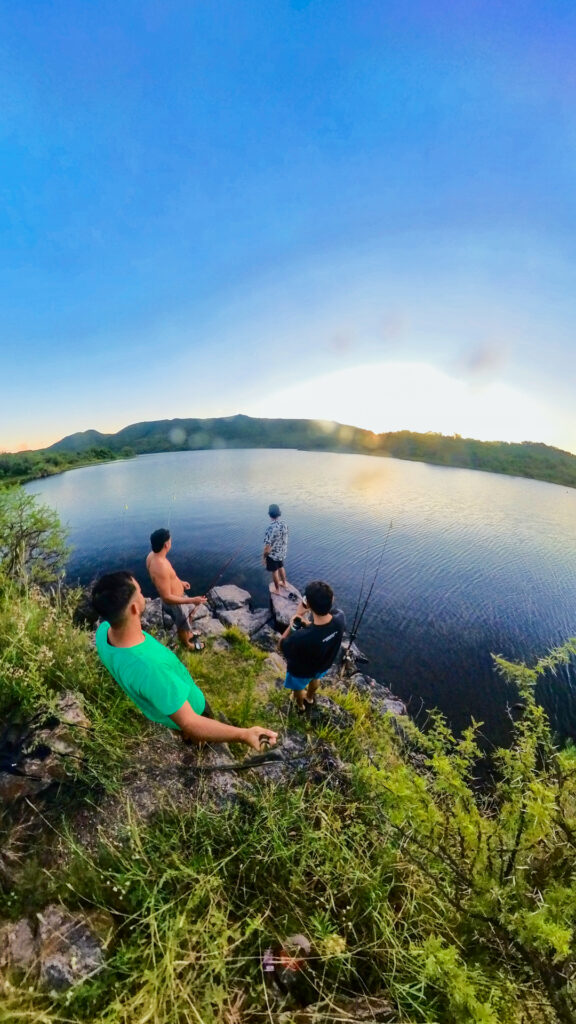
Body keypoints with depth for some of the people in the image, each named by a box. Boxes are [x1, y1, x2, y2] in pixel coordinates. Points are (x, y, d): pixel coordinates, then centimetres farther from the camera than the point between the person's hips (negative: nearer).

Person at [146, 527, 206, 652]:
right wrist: (192, 600, -31)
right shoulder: (160, 567, -40)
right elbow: (167, 598, -33)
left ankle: (188, 633, 59)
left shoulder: (152, 555, -10)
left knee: (191, 610, 33)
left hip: (177, 594, 9)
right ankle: (188, 645, 49)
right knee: (182, 627, 20)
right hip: (174, 603, -9)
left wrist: (180, 582, 18)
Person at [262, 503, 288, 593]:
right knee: (281, 567, 29)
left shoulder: (270, 528, -31)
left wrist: (263, 557, -11)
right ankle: (284, 583, 50)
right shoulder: (284, 525, -11)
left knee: (275, 572, 15)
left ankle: (277, 590, 33)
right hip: (282, 552, 6)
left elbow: (267, 547, -26)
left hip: (273, 554, -6)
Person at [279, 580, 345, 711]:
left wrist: (297, 616, -28)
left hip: (301, 671, -3)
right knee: (315, 679, 39)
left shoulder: (301, 637, -49)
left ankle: (300, 705, 65)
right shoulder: (339, 617, -35)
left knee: (298, 687, 33)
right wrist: (308, 623, -25)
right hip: (324, 663, 4)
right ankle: (310, 697, 69)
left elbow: (282, 645, -25)